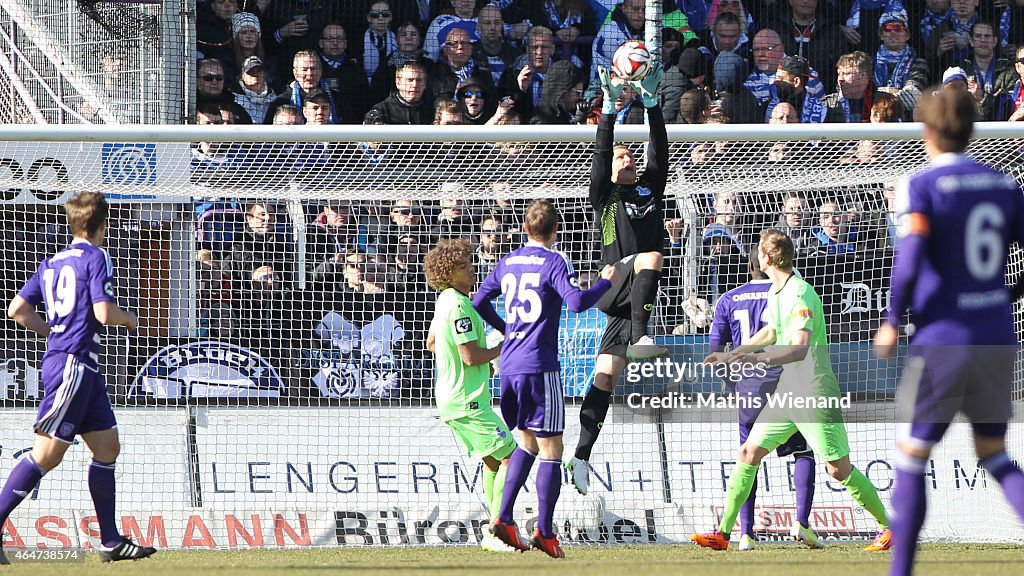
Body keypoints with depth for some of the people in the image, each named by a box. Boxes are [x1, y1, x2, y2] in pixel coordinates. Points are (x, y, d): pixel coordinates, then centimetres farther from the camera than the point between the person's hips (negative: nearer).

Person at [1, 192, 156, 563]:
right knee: (46, 454, -10)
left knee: (107, 446, 12)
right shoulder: (97, 257, -7)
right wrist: (130, 320, 5)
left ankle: (111, 541, 13)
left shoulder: (52, 263, 16)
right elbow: (103, 313, -16)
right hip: (73, 364, -9)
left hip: (83, 369, 9)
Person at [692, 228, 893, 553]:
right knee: (748, 454, 2)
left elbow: (800, 348, -32)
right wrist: (731, 355, 38)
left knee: (839, 470, -6)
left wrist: (759, 360, -46)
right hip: (788, 390, 9)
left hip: (816, 393, -9)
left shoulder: (800, 295, -19)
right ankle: (723, 533, 5)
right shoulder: (776, 292, 10)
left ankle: (887, 527, 10)